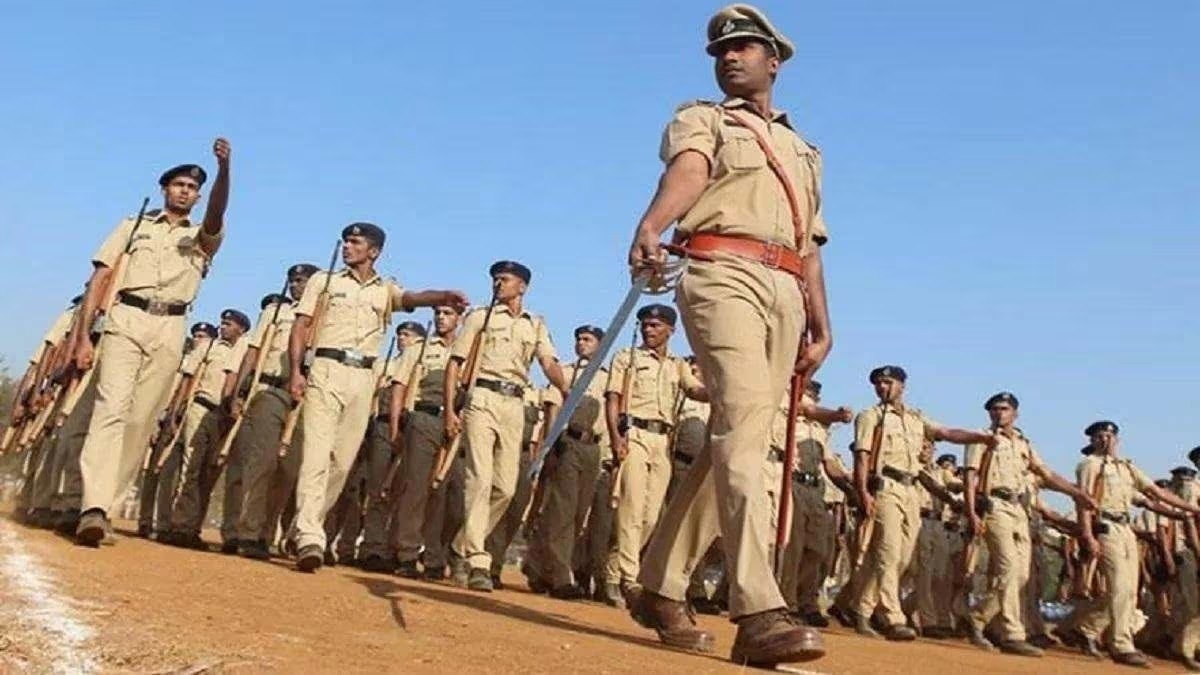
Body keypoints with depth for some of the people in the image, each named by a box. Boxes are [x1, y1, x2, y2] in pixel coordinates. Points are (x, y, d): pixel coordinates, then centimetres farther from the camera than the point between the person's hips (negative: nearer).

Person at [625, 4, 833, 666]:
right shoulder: (700, 119, 15)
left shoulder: (804, 152, 31)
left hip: (786, 295, 6)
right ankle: (759, 612, -31)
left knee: (730, 444, 1)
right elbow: (688, 170, -10)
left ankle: (660, 588, 12)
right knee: (743, 423, -23)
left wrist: (821, 326, 16)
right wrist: (651, 225, -32)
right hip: (722, 274, -5)